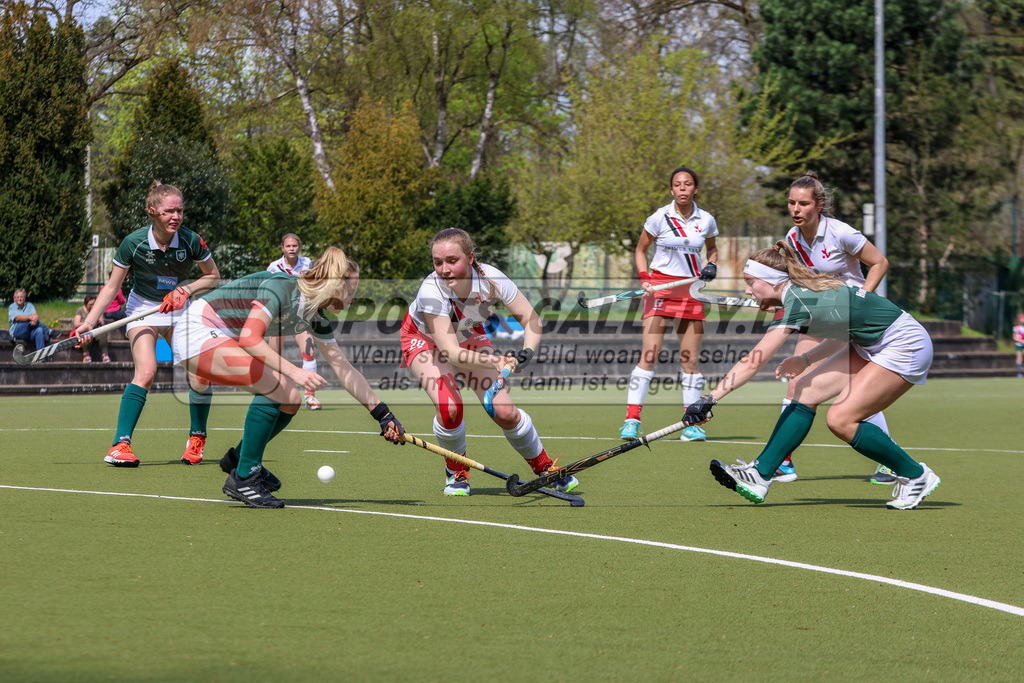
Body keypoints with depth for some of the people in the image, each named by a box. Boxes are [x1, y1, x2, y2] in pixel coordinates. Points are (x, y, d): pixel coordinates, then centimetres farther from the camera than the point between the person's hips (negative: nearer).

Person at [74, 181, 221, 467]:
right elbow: (112, 286, -9)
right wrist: (89, 322, -17)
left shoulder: (191, 241, -17)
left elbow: (213, 277, -1)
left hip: (180, 312, 2)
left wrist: (186, 290, -18)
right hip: (143, 308, -2)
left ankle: (197, 438, 17)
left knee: (199, 377, -9)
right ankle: (120, 445, -27)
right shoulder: (133, 243, -20)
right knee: (146, 371, -25)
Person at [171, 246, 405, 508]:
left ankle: (237, 458, 22)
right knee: (274, 384, -23)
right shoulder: (280, 287, -23)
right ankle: (243, 479, -15)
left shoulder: (315, 317, 3)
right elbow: (249, 338, -32)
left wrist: (383, 414, 7)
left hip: (223, 343, 9)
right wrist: (293, 371, -36)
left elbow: (344, 369, 9)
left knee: (290, 399, 0)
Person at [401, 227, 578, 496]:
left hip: (469, 336, 3)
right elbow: (450, 353, -44)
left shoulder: (490, 278, -31)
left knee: (503, 412, -10)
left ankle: (545, 467, 16)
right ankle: (456, 471, 2)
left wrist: (527, 351, -39)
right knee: (449, 406, -27)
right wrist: (494, 361, -58)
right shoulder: (431, 290, -40)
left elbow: (531, 318, -20)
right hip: (424, 339, -3)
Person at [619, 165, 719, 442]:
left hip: (691, 292, 3)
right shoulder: (660, 218, -5)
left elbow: (712, 247, 23)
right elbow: (640, 249, 7)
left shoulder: (706, 221, 4)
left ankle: (691, 425, 9)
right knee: (649, 355, -14)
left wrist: (711, 264, 2)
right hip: (661, 286, -3)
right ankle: (632, 420, -13)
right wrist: (644, 278, -7)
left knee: (691, 359, 2)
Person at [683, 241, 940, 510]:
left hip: (905, 346, -10)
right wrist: (806, 359, 6)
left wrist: (710, 398, -27)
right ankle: (760, 473, 0)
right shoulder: (804, 290, 4)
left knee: (840, 419, -14)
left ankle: (916, 476, 0)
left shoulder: (796, 302, -23)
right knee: (805, 389, 1)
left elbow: (752, 363, -26)